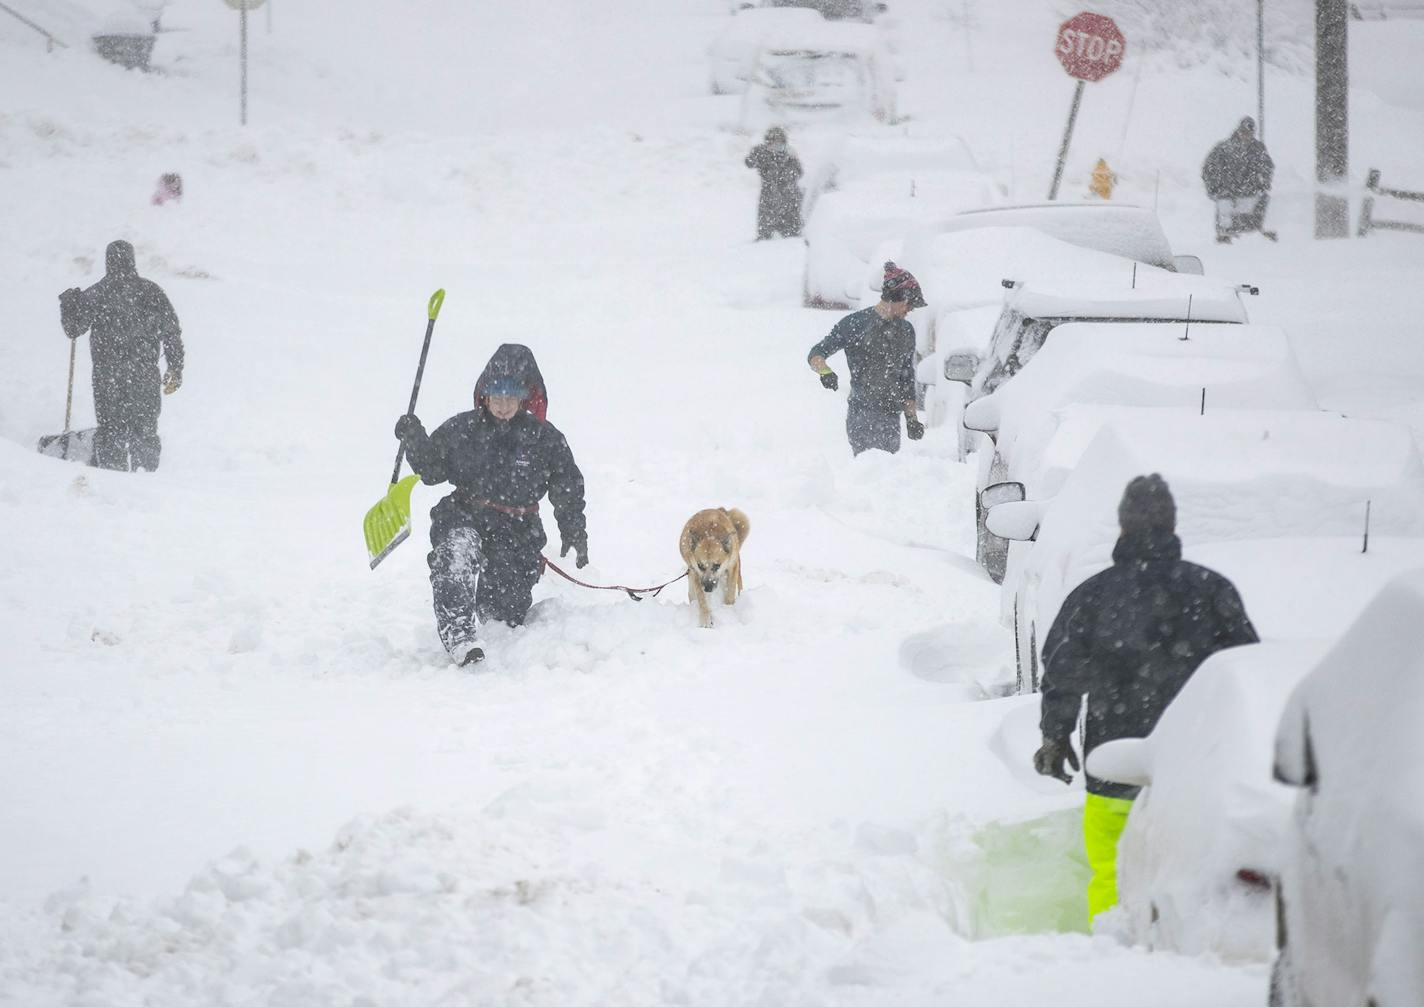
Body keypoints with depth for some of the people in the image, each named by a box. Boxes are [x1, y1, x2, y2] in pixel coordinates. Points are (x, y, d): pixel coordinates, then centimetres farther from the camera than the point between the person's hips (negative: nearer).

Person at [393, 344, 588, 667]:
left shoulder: (544, 438, -1)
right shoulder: (461, 429, 0)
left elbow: (568, 488, 8)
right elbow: (432, 469, 9)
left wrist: (574, 534, 5)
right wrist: (414, 440, -9)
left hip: (517, 531, 1)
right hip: (464, 517, -1)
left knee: (507, 608, -1)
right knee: (456, 550, -35)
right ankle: (460, 638, -45)